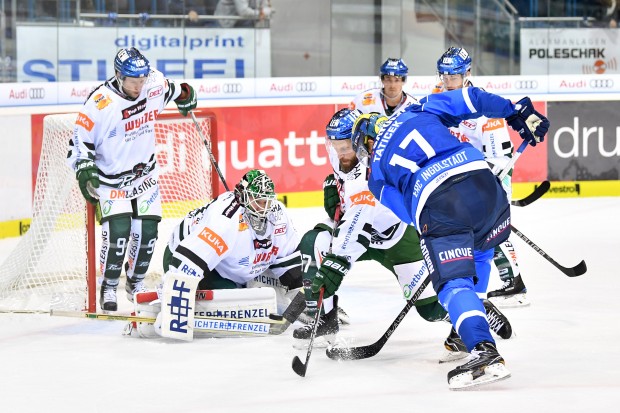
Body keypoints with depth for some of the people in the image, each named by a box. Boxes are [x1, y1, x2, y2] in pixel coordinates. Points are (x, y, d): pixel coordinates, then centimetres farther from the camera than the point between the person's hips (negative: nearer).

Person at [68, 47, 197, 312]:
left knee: (146, 231, 0)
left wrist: (184, 95, 28)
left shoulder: (154, 84, -9)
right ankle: (108, 288, 0)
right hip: (111, 178, -5)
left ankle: (135, 283, 23)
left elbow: (170, 89, 17)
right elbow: (81, 140, -16)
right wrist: (85, 170, -25)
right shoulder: (100, 103, -24)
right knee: (118, 231, -17)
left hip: (145, 175, 5)